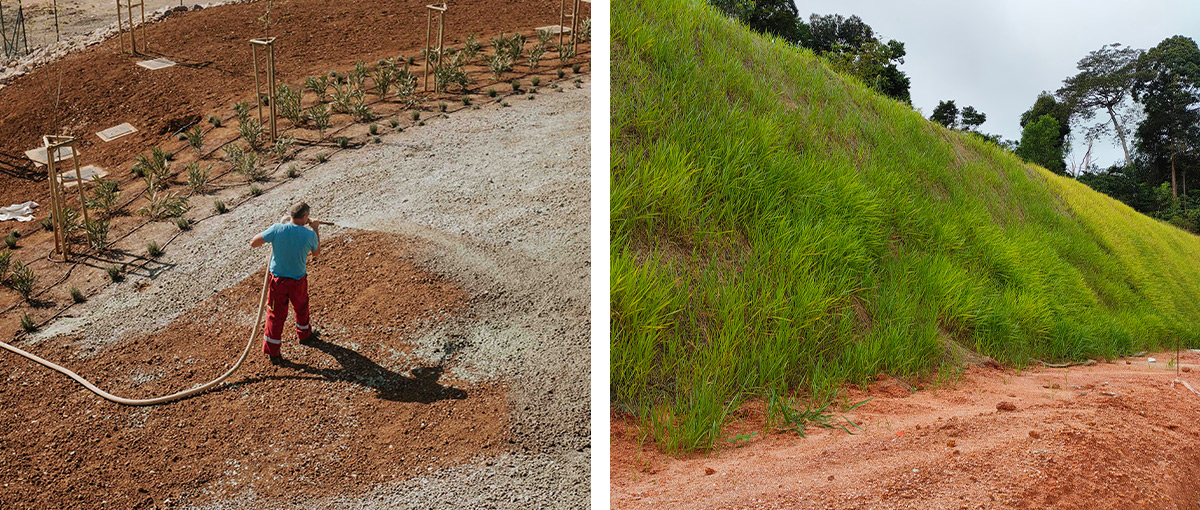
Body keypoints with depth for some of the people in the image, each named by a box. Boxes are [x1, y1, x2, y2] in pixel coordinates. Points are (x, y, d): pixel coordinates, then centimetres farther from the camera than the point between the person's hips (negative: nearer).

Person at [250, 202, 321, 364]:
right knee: (301, 307, 28)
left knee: (276, 314, 11)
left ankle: (272, 351, 17)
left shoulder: (277, 229, -19)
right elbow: (316, 253, 4)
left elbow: (253, 243, -11)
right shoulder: (309, 235, -17)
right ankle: (303, 333, 52)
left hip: (277, 280, 0)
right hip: (298, 280, 0)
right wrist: (316, 230, 11)